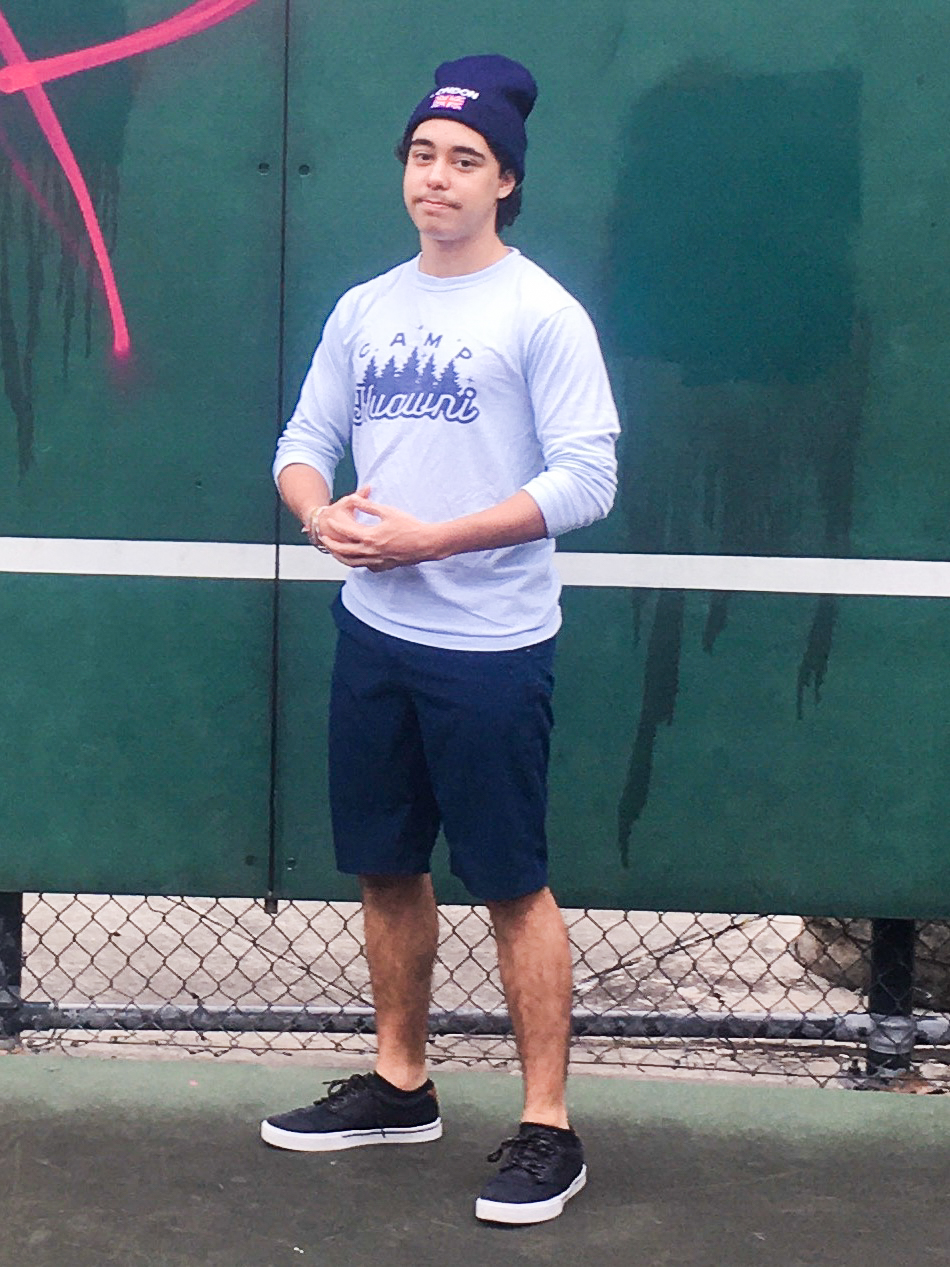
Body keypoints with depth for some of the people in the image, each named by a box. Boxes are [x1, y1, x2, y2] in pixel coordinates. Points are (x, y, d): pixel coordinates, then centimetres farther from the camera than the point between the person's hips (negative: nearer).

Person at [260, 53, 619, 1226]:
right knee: (386, 867, 14)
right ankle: (399, 1087, 31)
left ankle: (548, 1129, 11)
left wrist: (432, 538, -19)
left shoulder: (542, 312, -8)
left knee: (513, 885, -1)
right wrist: (320, 514, -8)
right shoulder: (363, 310, 11)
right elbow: (303, 444, 15)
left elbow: (587, 481, -14)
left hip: (489, 647, -6)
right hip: (373, 634, 6)